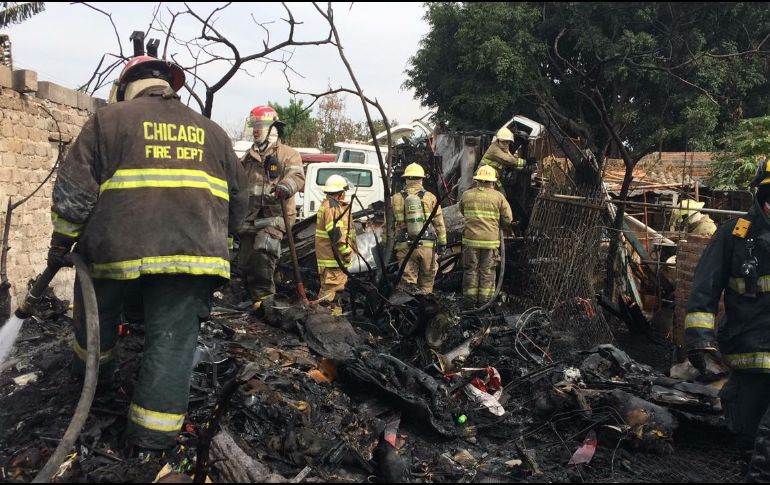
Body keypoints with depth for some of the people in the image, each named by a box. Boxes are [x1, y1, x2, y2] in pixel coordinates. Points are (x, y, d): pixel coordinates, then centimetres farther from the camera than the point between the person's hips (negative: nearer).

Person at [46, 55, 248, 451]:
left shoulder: (110, 119, 9)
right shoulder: (212, 131, 20)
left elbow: (74, 188, 3)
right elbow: (237, 199, 21)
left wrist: (61, 242, 12)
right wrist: (217, 240, 32)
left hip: (119, 247, -1)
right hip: (192, 252, 1)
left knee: (96, 310, 25)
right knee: (172, 338, 4)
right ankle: (155, 431, 4)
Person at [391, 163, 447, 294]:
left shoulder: (396, 199, 3)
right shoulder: (430, 198, 1)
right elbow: (439, 223, 2)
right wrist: (442, 243, 10)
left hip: (404, 246, 0)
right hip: (427, 245, 0)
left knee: (408, 280, 5)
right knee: (427, 280, 12)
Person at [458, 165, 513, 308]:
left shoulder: (466, 195, 2)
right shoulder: (498, 196, -1)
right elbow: (508, 219, 1)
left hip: (470, 239, 1)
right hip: (491, 240, -1)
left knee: (470, 270, 8)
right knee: (487, 272, 6)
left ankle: (470, 303, 11)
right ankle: (485, 303, 9)